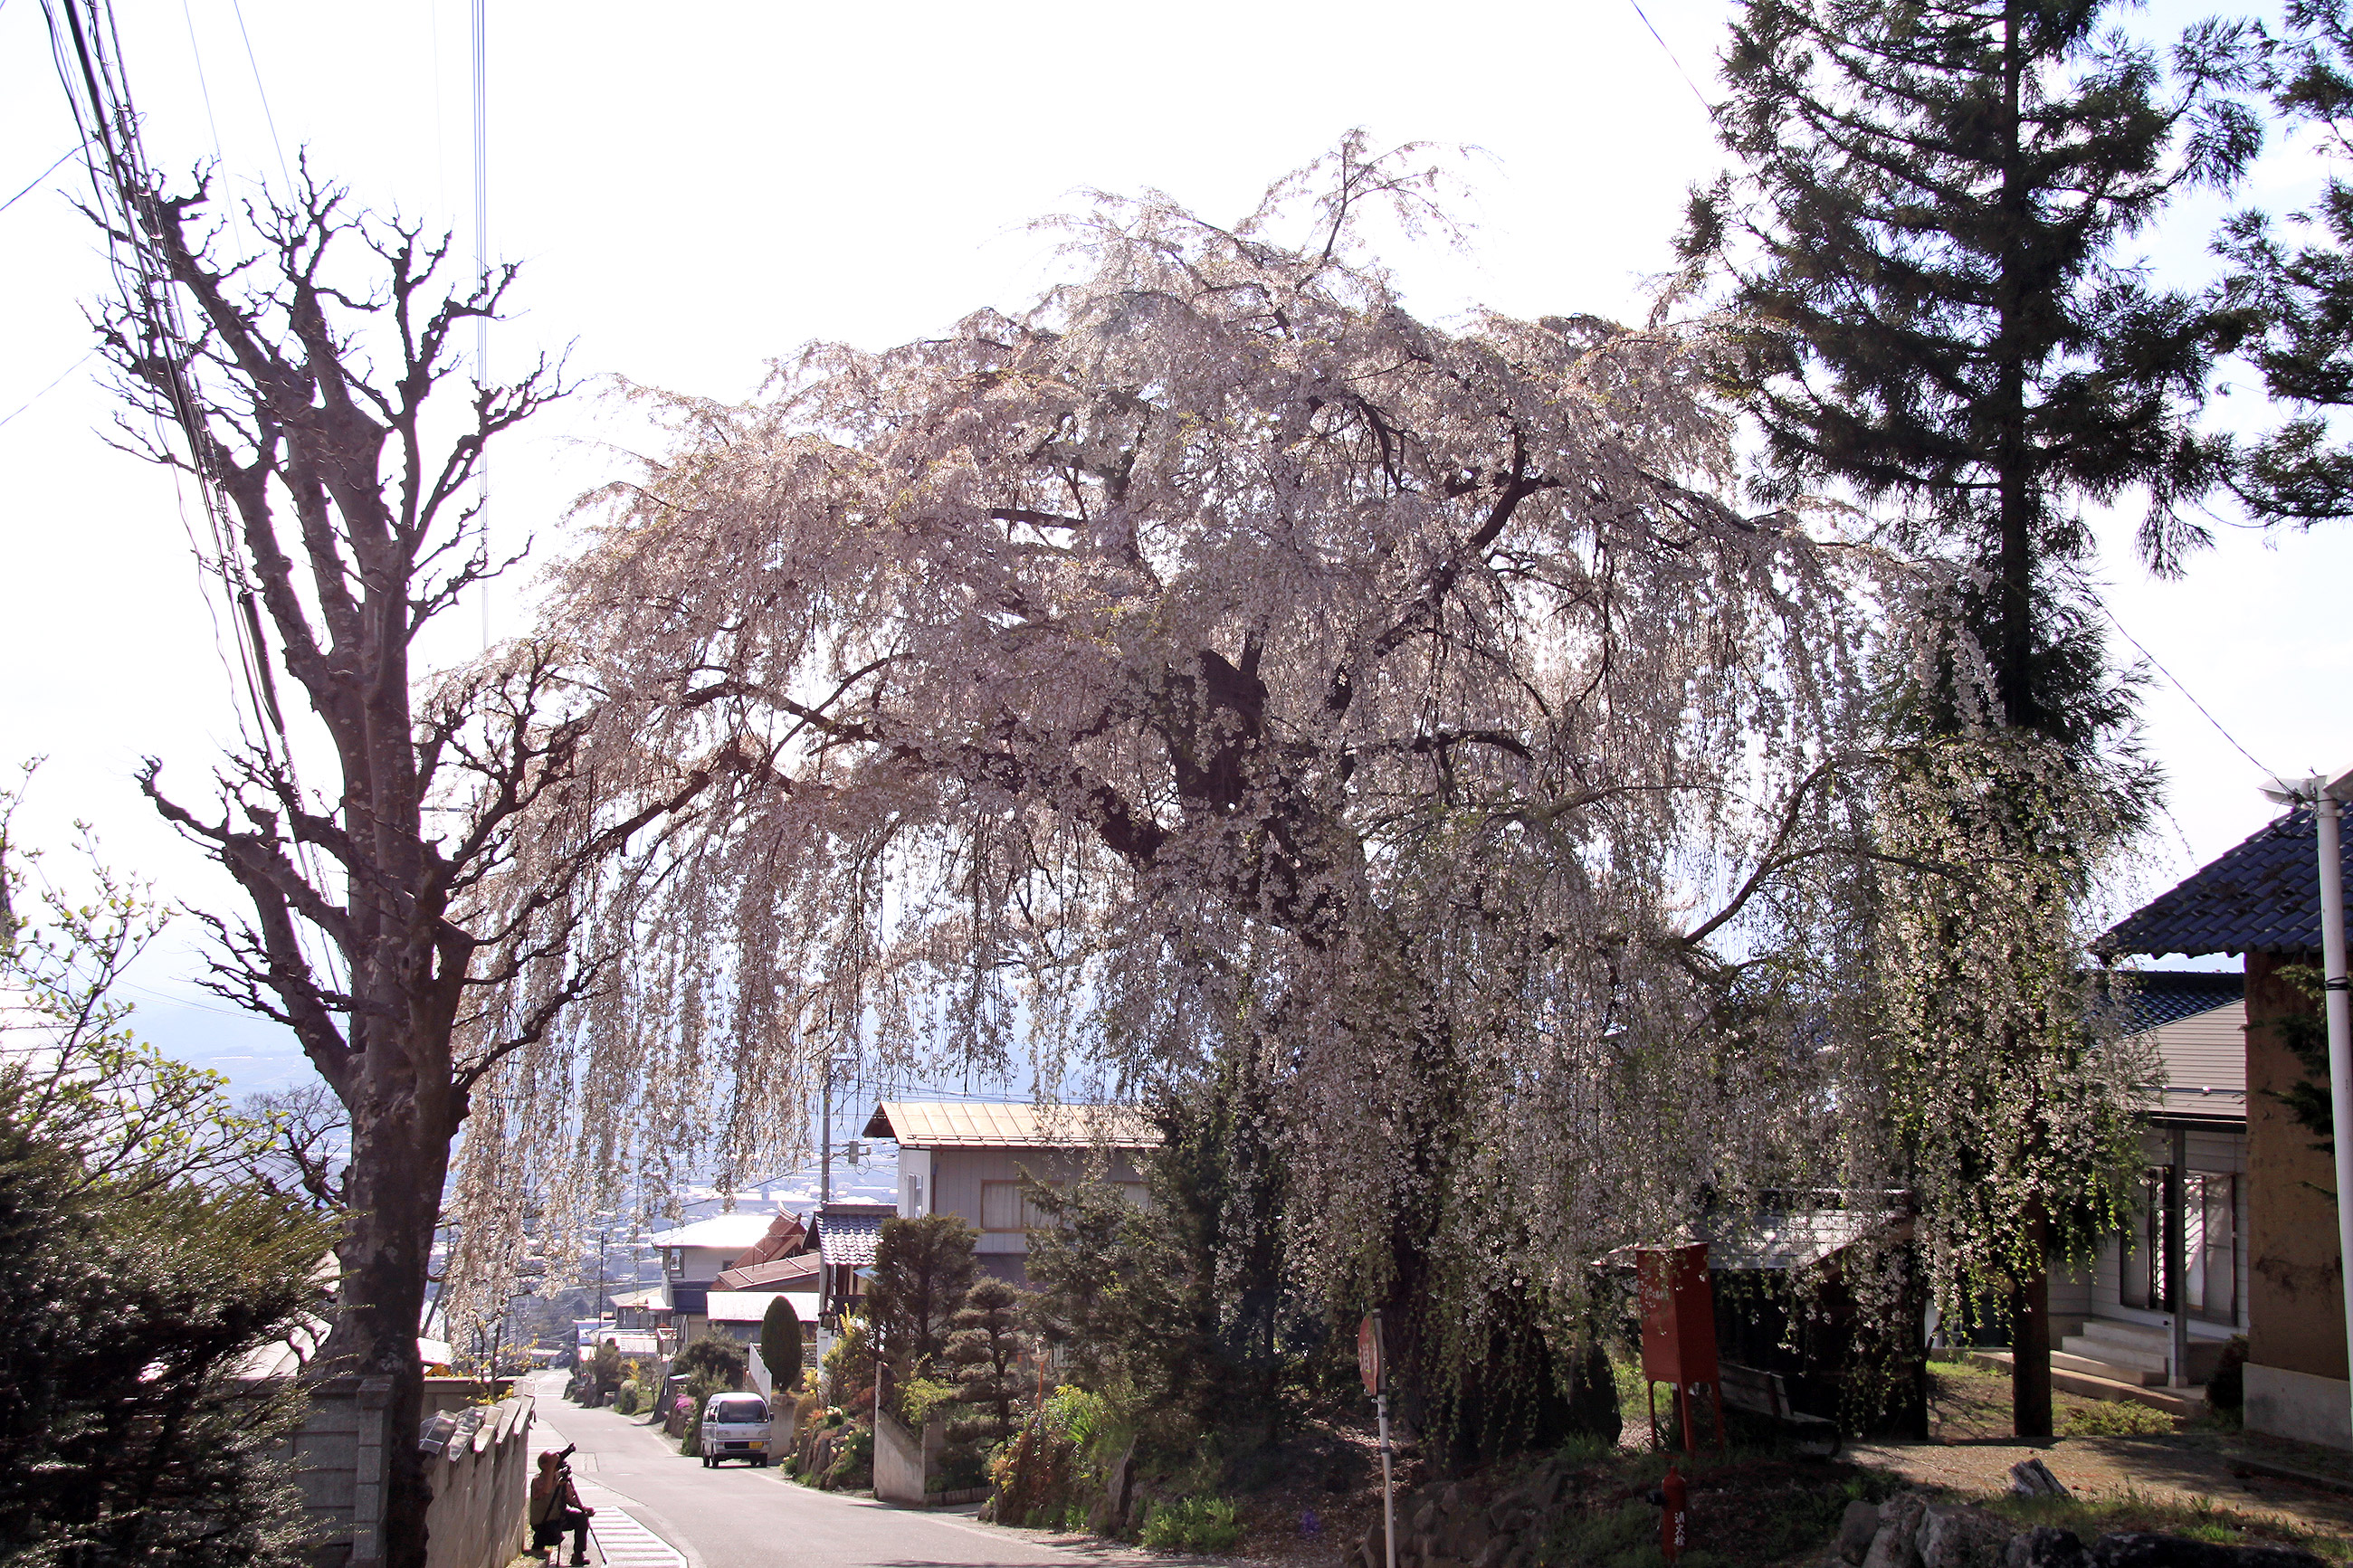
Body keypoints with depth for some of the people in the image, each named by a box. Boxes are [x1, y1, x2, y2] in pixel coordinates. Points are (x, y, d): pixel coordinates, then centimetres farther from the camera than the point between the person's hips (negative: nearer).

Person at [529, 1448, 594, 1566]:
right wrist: (552, 1467, -40)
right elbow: (545, 1490, -44)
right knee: (556, 1537, -31)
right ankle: (539, 1543, 4)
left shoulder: (561, 1476, -2)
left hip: (559, 1517, 6)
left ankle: (578, 1554, -3)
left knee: (581, 1517, -14)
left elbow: (571, 1499, 5)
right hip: (541, 1522, -6)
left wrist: (583, 1508, -14)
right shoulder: (537, 1480, -20)